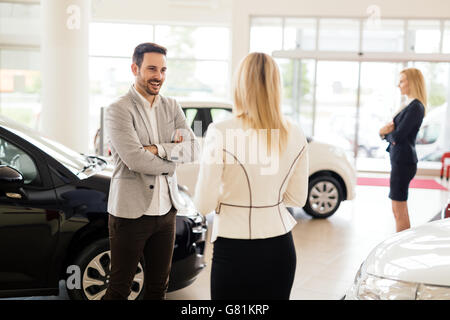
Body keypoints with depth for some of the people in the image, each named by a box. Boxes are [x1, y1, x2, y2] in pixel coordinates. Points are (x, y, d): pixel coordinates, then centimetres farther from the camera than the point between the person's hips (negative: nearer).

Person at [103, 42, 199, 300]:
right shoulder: (119, 110, -10)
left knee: (158, 286, 17)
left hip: (166, 210, 6)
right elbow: (134, 160, -20)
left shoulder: (172, 107, 9)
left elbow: (193, 150, -2)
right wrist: (172, 155, -7)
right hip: (131, 211, -5)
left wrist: (155, 149, -15)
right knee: (120, 288, 8)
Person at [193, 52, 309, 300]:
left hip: (235, 251, -4)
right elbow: (298, 199, 7)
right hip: (281, 248, 4)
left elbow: (204, 204, -11)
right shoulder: (296, 136, -1)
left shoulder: (220, 133, -15)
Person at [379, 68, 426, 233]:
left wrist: (386, 132, 1)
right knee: (399, 210, 15)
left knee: (399, 210, -6)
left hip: (404, 161, -10)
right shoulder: (410, 105, 17)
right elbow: (393, 134, 18)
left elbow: (398, 136, -19)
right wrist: (387, 131, -5)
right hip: (400, 159, 10)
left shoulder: (415, 107, -14)